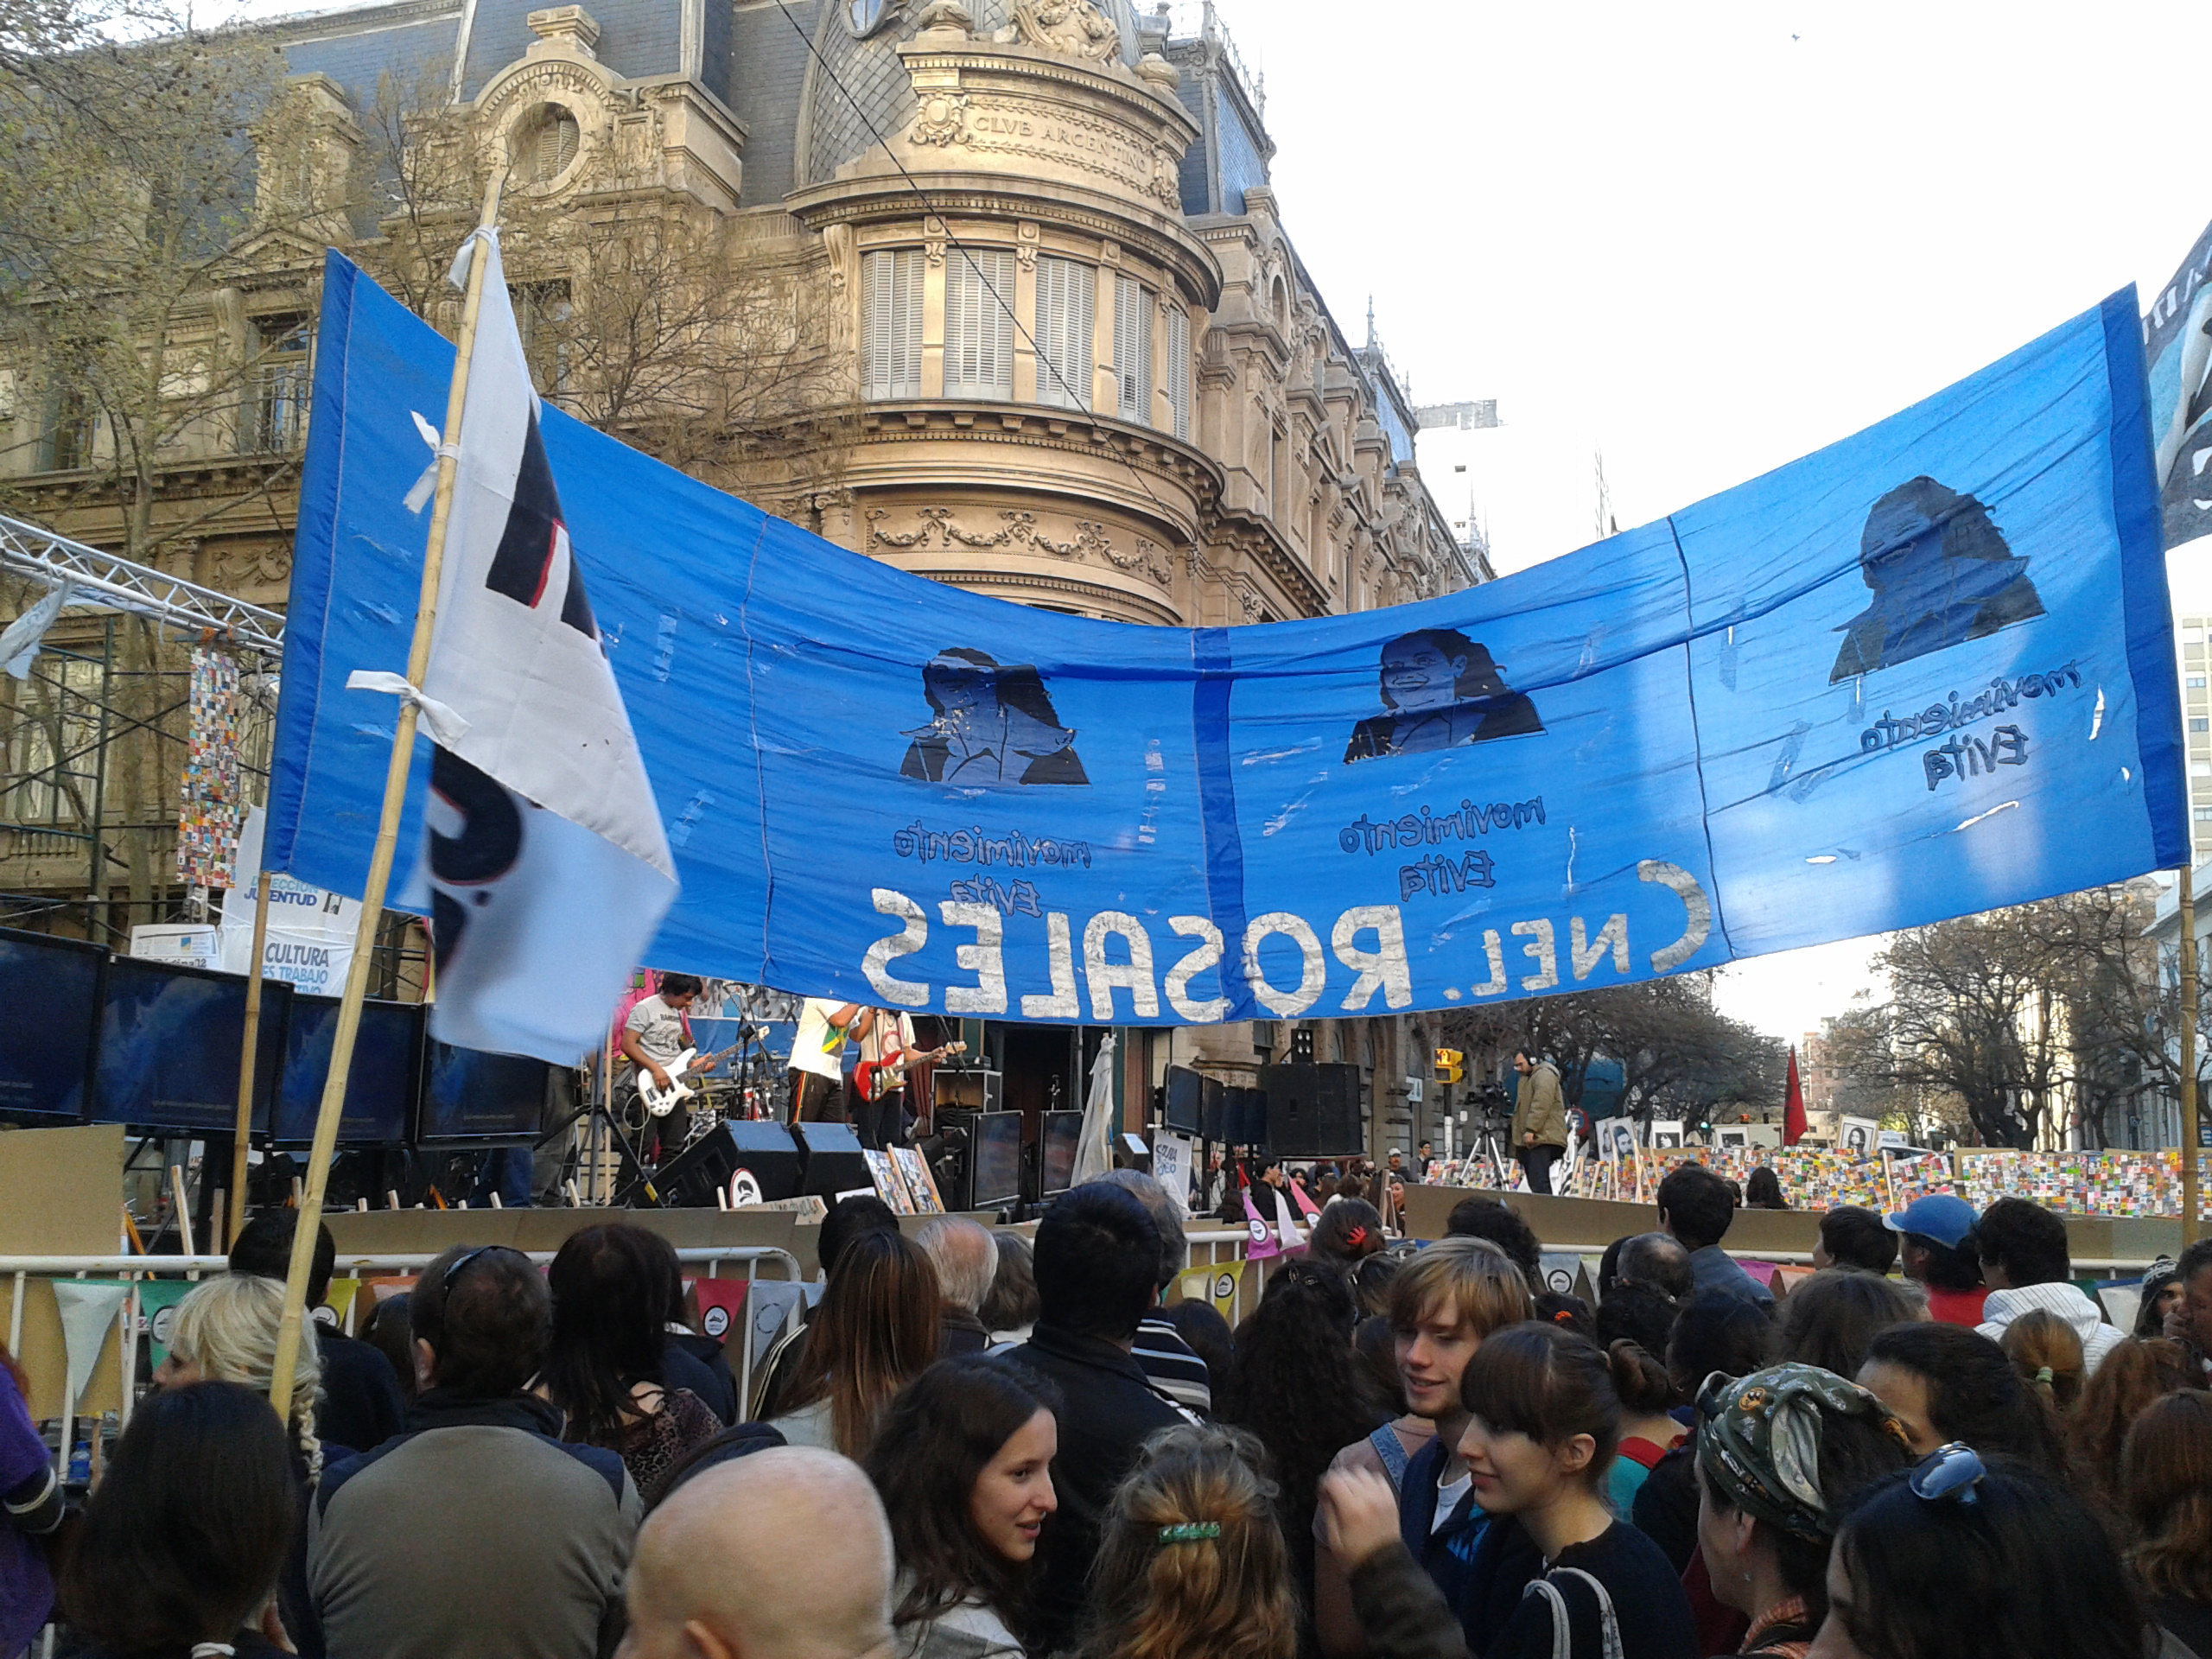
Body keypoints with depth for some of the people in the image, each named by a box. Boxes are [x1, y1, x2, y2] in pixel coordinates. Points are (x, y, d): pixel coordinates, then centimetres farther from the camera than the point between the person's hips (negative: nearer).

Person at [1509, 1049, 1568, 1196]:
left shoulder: (1544, 1075, -7)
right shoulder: (1528, 1079, 26)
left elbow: (1541, 1105, -20)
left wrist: (1530, 1130, -25)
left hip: (1542, 1139, -11)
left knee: (1539, 1183, -19)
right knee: (1536, 1184, 9)